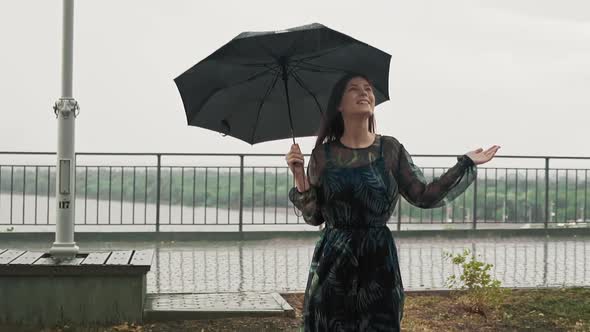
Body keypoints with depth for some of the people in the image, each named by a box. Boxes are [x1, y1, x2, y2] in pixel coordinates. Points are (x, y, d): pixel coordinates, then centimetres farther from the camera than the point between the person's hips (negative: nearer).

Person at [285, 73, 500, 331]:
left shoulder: (391, 149, 2)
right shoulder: (323, 154, 1)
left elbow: (424, 196, 3)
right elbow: (313, 217, 3)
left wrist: (466, 163, 2)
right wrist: (300, 178, -10)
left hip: (378, 261, 1)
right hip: (332, 264, 0)